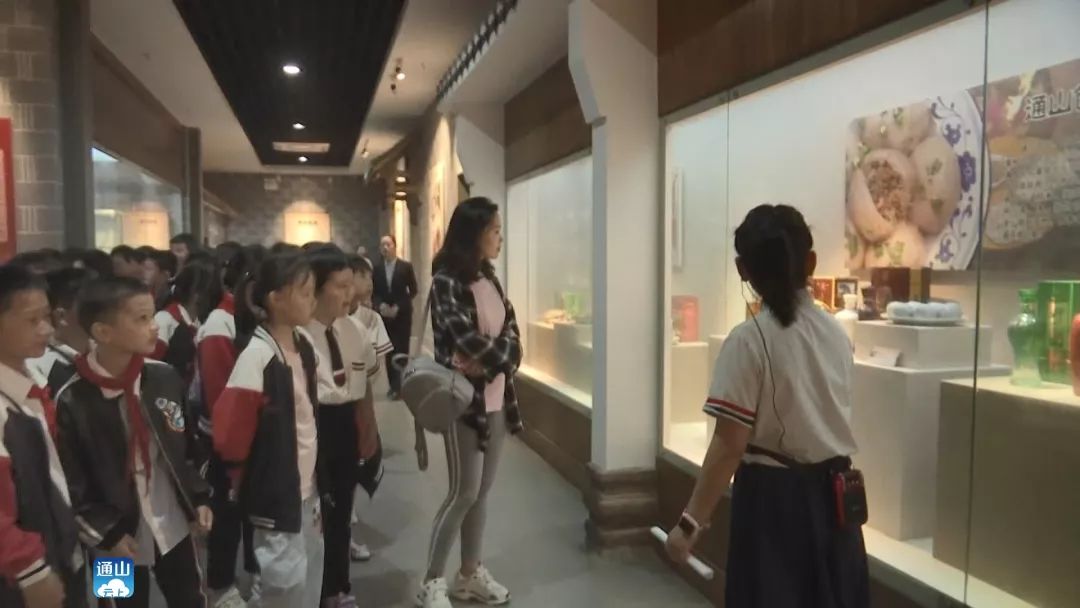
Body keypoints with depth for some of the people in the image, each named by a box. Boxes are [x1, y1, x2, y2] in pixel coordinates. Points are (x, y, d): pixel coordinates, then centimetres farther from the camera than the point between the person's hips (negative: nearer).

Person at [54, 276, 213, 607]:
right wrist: (106, 533, -13)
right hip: (117, 539, -3)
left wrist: (199, 499, 3)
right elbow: (69, 484, -12)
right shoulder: (71, 402, -16)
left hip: (175, 526, 3)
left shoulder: (165, 378, -6)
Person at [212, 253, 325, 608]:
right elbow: (230, 431, -21)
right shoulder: (257, 354, -20)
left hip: (306, 485, 8)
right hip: (275, 490, -8)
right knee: (284, 578, -3)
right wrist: (243, 480, -9)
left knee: (308, 576, 17)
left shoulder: (303, 345, 5)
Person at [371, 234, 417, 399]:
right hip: (385, 316, 3)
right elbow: (374, 293, 8)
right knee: (389, 352, 4)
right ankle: (395, 385, 13)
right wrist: (381, 305, -12)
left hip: (402, 316, -2)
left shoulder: (406, 267, -1)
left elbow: (413, 291, -2)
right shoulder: (377, 269, 5)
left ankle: (399, 386, -3)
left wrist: (398, 307, -11)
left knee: (402, 350, -6)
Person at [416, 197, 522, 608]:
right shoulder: (446, 281, -13)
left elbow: (512, 336, 3)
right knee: (464, 492, -2)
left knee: (482, 491, 13)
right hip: (464, 400, -7)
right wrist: (501, 355, -7)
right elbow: (468, 340, -22)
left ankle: (470, 574, 26)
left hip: (497, 399, 7)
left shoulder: (489, 279, 10)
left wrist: (488, 363, -14)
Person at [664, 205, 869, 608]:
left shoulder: (749, 340, -17)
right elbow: (827, 417, 10)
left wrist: (692, 521, -13)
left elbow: (729, 446, -19)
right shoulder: (836, 333, 1)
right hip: (832, 491, 6)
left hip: (774, 495, -6)